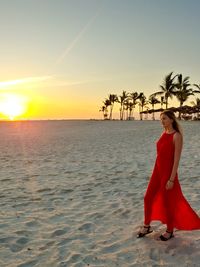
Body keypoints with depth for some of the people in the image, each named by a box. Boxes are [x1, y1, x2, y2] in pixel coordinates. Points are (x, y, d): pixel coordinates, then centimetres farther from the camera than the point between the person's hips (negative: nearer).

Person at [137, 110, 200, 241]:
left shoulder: (177, 136, -16)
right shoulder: (164, 134, 8)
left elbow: (177, 159, -18)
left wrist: (172, 179, -20)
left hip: (168, 171, -8)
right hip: (158, 170, 8)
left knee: (167, 202, 7)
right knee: (148, 198, 12)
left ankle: (170, 231, 28)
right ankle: (147, 226, 30)